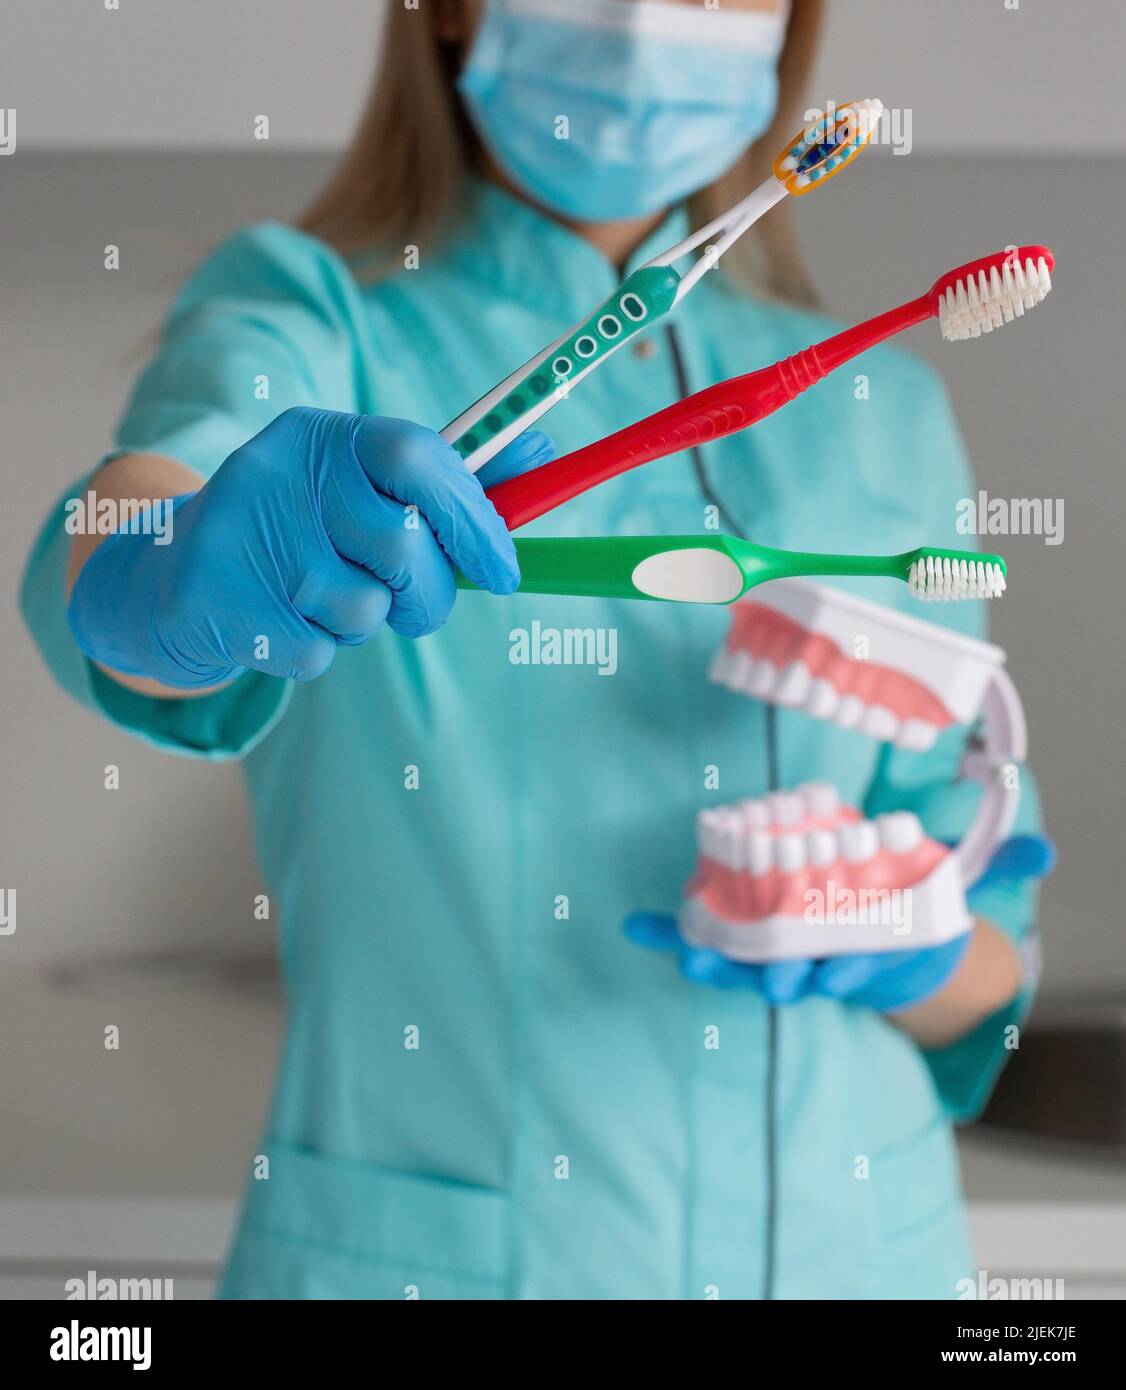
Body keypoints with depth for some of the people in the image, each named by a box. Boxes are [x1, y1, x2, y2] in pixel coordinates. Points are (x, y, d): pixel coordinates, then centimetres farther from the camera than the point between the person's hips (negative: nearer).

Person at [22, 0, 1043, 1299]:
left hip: (850, 1238, 3)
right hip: (423, 1249, -3)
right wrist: (173, 583, -47)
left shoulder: (876, 408, 5)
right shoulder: (311, 315, -4)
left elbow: (982, 951, 7)